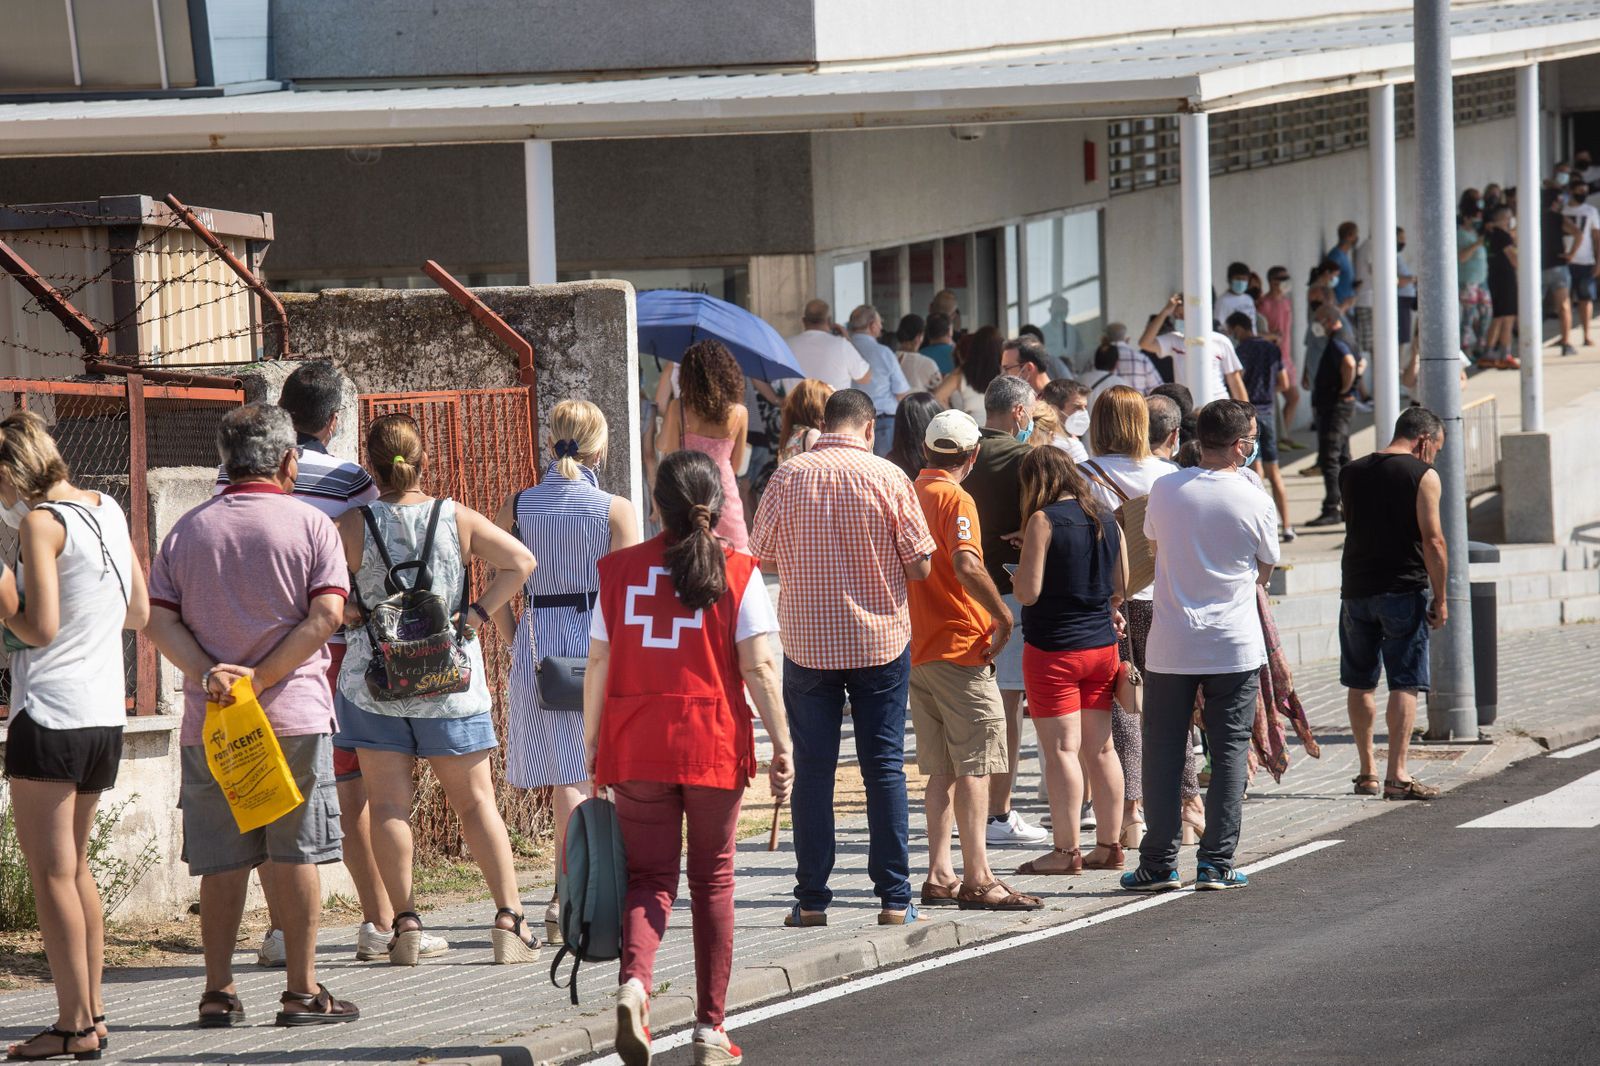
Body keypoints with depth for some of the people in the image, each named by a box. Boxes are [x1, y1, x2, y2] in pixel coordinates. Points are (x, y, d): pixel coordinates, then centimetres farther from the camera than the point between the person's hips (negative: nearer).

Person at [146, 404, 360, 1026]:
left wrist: (208, 673, -11)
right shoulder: (309, 525, -1)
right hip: (294, 716, -3)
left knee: (221, 859, 7)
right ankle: (302, 991, 4)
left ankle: (219, 992, 7)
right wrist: (261, 678, -12)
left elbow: (158, 622, 0)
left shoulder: (187, 530, 8)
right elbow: (326, 616, -12)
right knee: (294, 853, 3)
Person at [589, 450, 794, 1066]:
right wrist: (781, 745, -2)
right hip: (713, 743, -1)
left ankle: (633, 981, -20)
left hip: (634, 744, 1)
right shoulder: (737, 572, -2)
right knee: (712, 882, 11)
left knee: (650, 876, 8)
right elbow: (759, 668, -7)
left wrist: (592, 745, 11)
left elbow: (598, 663, 4)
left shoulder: (619, 570, 3)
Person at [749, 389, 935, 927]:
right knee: (884, 767, 5)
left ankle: (811, 900, 5)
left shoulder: (789, 477, -5)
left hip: (807, 642, 0)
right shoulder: (887, 478, -7)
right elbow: (920, 566, -5)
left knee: (812, 769, 6)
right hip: (880, 640, 0)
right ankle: (894, 898, 4)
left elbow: (760, 555, 3)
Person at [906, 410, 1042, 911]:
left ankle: (939, 875, 9)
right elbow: (966, 565, -27)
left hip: (916, 648, 8)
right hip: (960, 645, -8)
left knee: (942, 770, 12)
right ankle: (977, 879, -12)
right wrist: (1003, 616, -16)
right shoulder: (955, 500, -11)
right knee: (974, 766, -7)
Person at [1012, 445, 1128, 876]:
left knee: (1061, 749, -4)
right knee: (1101, 748, 12)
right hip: (1102, 646, 7)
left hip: (1053, 649, -6)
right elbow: (1121, 586, 12)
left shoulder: (1044, 521, -14)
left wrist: (1019, 567, 4)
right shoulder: (1106, 519, 6)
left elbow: (1027, 592, -16)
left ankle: (1066, 851, -4)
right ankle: (1109, 846, 16)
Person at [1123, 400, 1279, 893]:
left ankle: (1159, 862, 7)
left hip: (1170, 644, 1)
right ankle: (1217, 862, 4)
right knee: (1230, 751, 7)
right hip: (1235, 647, -1)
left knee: (1163, 752, 8)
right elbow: (1265, 571, 6)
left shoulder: (1164, 491, -3)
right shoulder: (1255, 501, -8)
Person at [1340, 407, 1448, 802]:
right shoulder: (1422, 475, -8)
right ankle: (1396, 775, -9)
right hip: (1404, 591, -5)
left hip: (1356, 589, 5)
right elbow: (1433, 540, -12)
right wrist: (1439, 598, -6)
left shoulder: (1351, 473, 9)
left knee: (1361, 684, 13)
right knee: (1404, 684, -3)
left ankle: (1367, 772, 18)